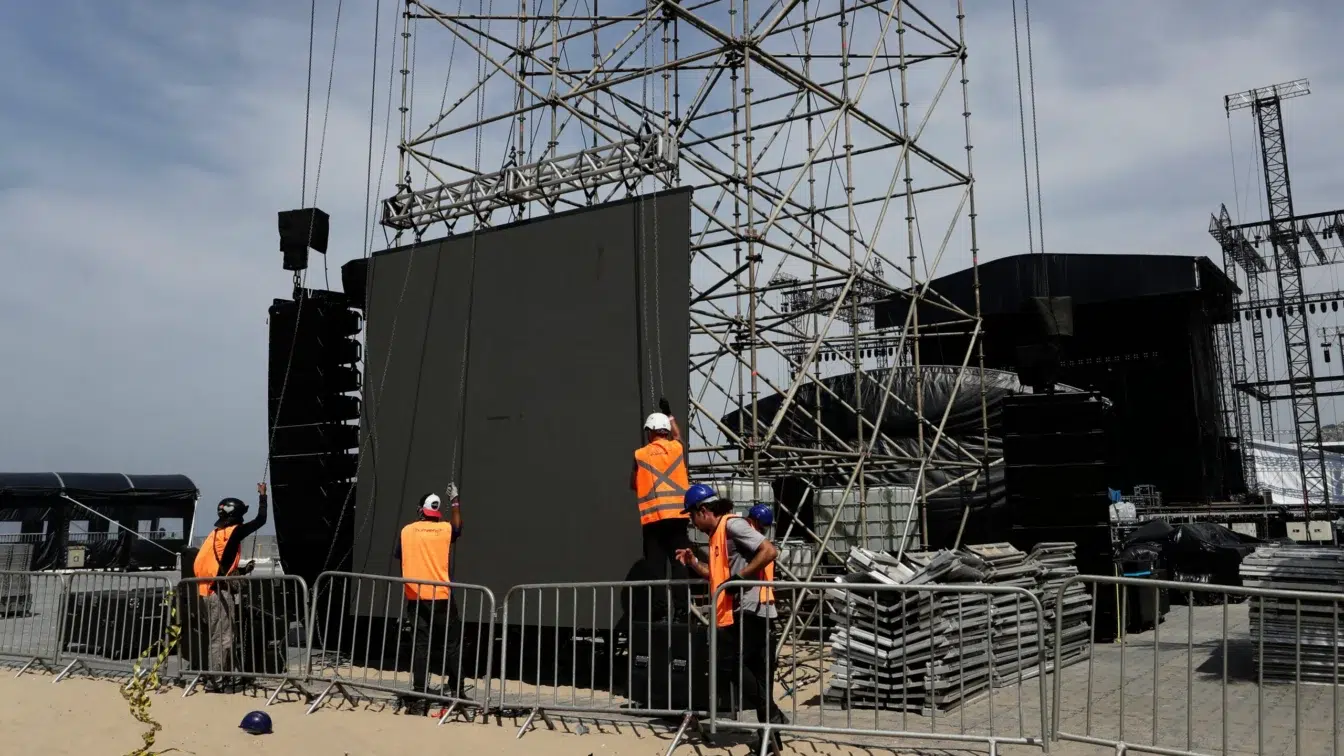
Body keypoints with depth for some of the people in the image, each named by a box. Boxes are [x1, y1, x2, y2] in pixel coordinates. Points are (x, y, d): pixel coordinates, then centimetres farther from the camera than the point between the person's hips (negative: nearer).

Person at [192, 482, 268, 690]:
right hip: (219, 592, -9)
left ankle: (220, 677, 17)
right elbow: (261, 520, -4)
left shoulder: (216, 534, 15)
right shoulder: (233, 531, -8)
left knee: (219, 636, 13)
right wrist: (262, 495, 7)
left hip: (210, 590, 9)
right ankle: (216, 681, -3)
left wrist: (243, 570, 20)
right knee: (222, 638, -5)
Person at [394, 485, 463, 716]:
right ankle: (455, 689, 14)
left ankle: (419, 695, -2)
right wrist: (455, 500, 31)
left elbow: (400, 560, 9)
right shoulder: (445, 530, 0)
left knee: (420, 645, 2)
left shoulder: (407, 531, 1)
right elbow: (458, 525, 23)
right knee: (450, 643, 9)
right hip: (441, 596, -1)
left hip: (416, 597, 1)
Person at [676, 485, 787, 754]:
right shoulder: (718, 533, 19)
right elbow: (719, 575, 23)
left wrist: (739, 577, -20)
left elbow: (770, 551, -19)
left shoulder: (733, 524, -10)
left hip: (749, 609, -10)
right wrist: (693, 562, 11)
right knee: (757, 673, 11)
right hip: (747, 611, 10)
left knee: (728, 660, -12)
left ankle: (771, 714, -5)